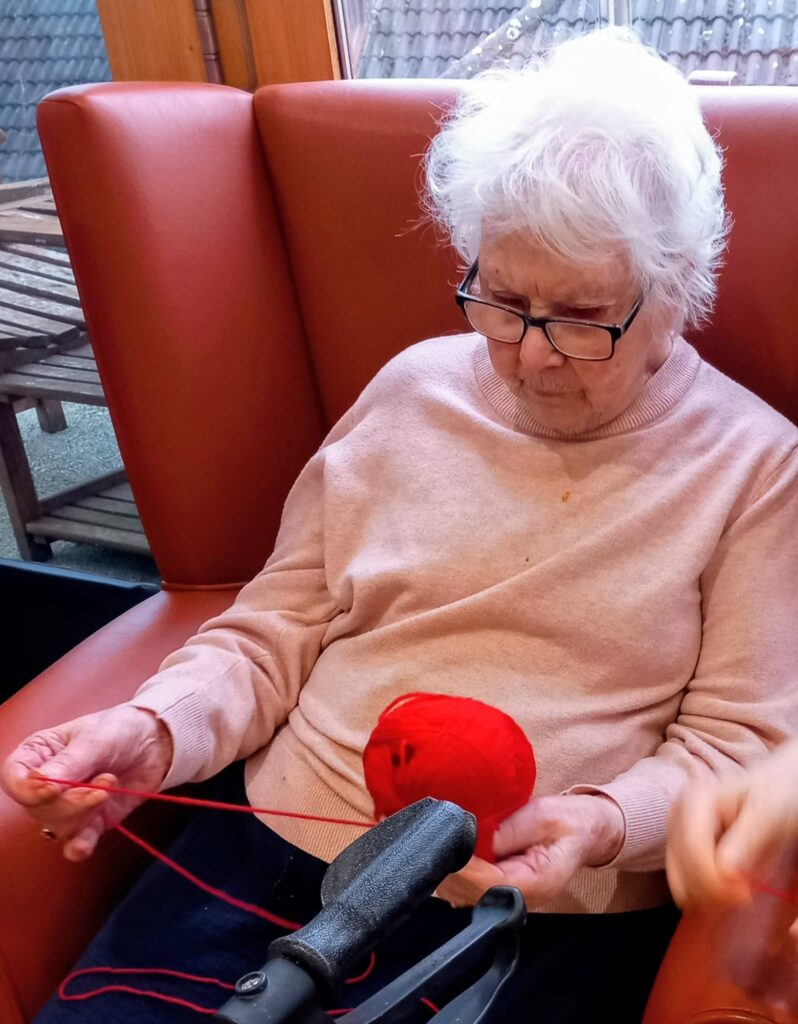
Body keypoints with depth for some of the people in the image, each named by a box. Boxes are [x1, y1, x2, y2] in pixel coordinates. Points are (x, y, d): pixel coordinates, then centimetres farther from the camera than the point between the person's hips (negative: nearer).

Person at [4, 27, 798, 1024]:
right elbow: (275, 632, 9)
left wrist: (603, 824, -20)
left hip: (544, 908, -2)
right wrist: (156, 729, -10)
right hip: (273, 842, 3)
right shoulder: (412, 390, 8)